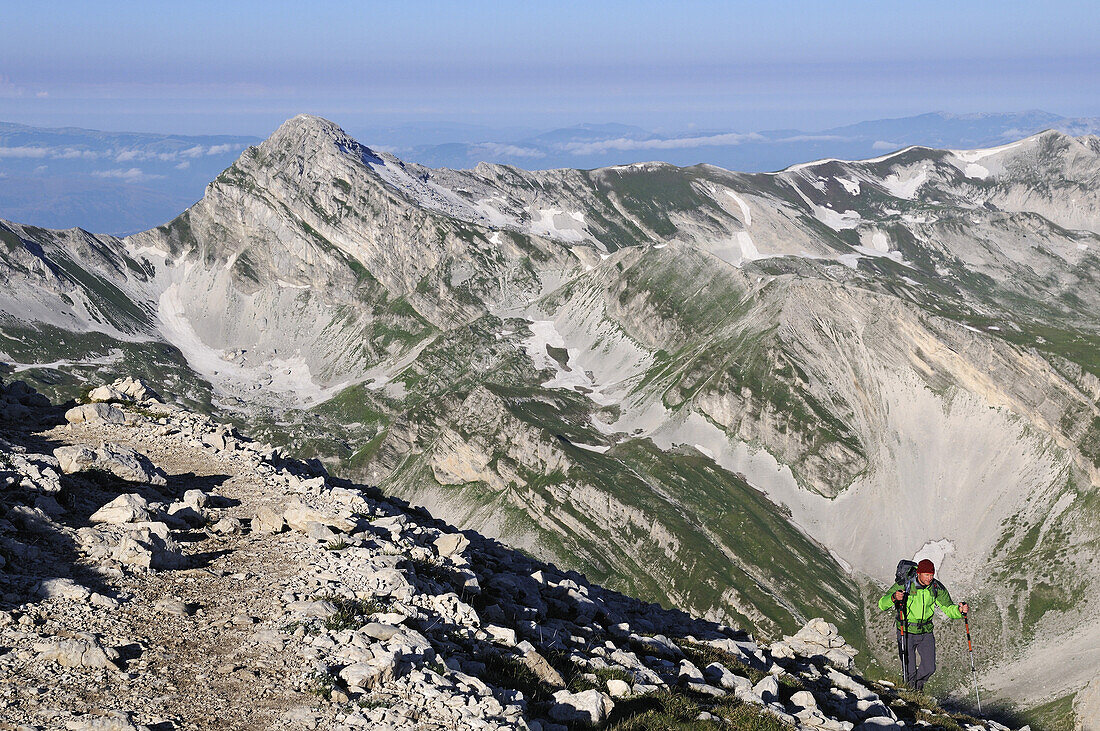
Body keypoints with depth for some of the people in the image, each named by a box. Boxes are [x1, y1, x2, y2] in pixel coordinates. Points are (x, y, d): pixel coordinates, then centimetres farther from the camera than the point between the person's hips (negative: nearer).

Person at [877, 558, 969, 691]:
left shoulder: (936, 588, -6)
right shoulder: (904, 584, -16)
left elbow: (948, 609, 0)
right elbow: (882, 604, -17)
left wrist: (959, 610, -22)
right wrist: (893, 597, -38)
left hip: (926, 631, 3)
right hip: (906, 631, -3)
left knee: (929, 668, 1)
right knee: (910, 671, -5)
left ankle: (918, 683, 34)